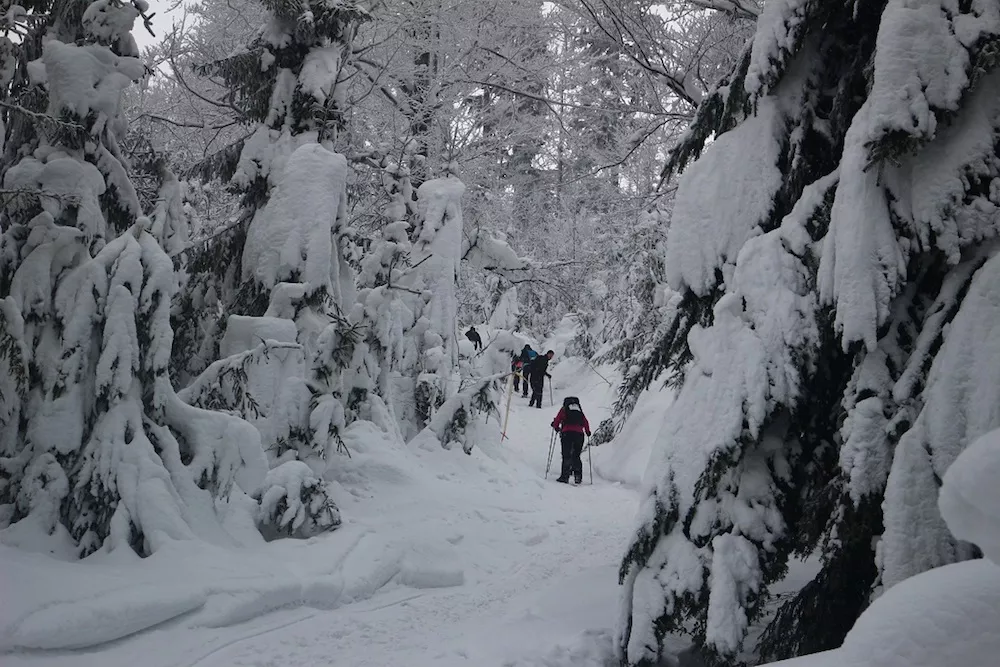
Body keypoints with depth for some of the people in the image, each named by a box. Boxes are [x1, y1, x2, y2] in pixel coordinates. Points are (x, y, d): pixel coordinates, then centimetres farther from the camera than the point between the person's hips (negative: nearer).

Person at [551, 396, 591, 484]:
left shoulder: (564, 409, 13)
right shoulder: (580, 411, 21)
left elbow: (557, 421, 7)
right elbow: (586, 422, 18)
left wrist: (556, 428, 26)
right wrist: (588, 432, 33)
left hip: (567, 433, -3)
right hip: (579, 434, 3)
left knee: (566, 456, -2)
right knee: (576, 456, 11)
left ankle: (565, 476, -12)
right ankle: (578, 476, 1)